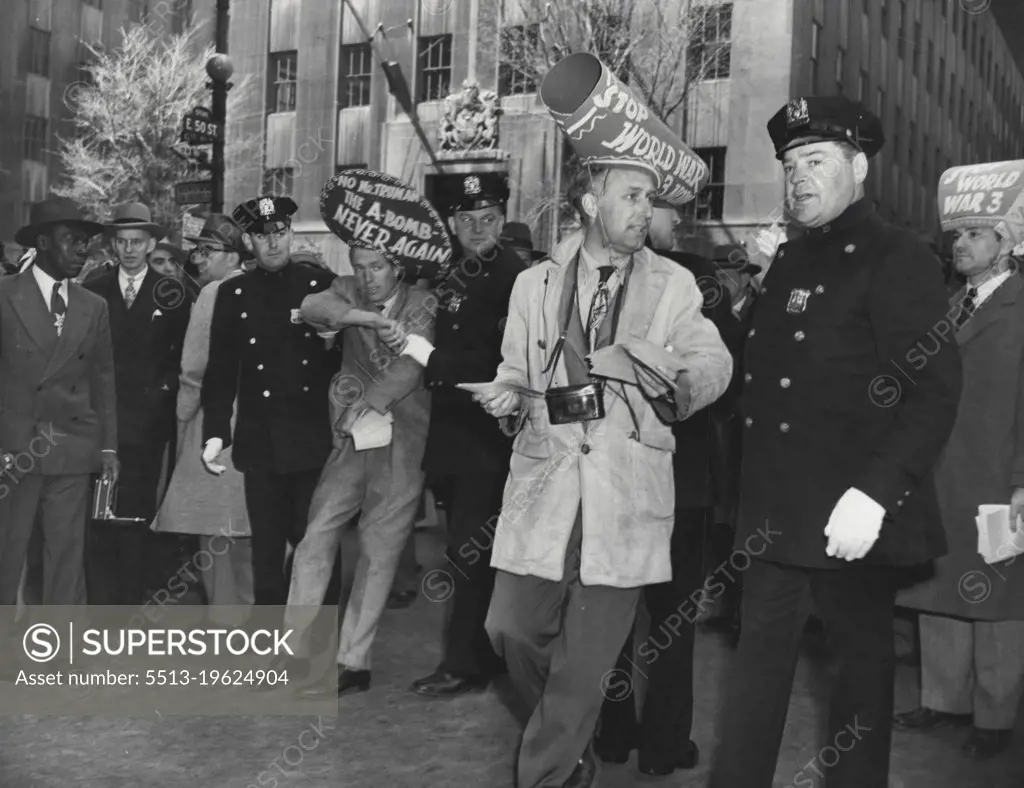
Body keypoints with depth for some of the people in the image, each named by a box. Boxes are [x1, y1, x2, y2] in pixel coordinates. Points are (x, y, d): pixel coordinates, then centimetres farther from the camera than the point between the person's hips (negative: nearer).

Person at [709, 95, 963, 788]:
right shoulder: (789, 260, 13)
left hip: (851, 515, -6)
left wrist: (873, 494, -24)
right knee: (762, 647, 11)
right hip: (776, 508, 6)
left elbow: (937, 391, -17)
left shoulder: (898, 259, -9)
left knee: (864, 652, 10)